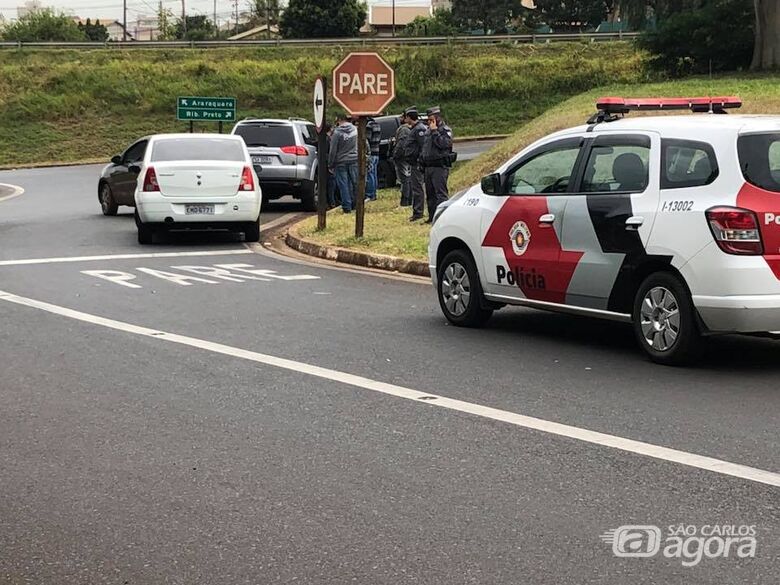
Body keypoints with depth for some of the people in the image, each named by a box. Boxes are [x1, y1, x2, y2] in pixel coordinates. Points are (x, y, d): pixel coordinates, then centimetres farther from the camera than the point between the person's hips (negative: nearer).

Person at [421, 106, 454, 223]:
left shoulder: (445, 130, -6)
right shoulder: (428, 131, 17)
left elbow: (443, 144, -22)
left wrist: (435, 131, -18)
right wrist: (422, 161, 18)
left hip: (440, 167, -8)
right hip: (428, 166, 8)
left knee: (440, 192, -12)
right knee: (430, 193, 12)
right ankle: (432, 217, 18)